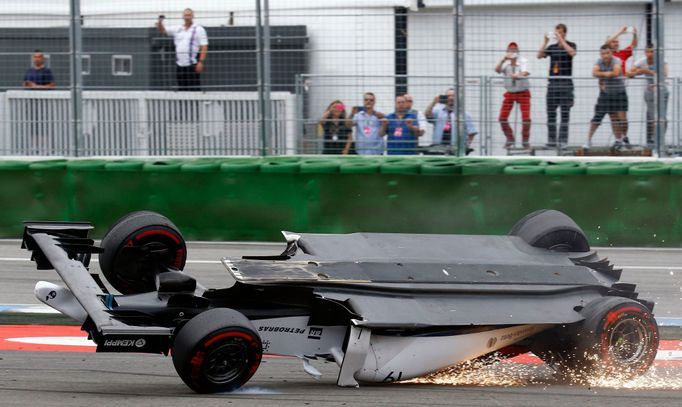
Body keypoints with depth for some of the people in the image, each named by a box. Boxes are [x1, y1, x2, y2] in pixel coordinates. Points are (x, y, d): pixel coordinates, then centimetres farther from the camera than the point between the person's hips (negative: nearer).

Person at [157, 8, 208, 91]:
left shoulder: (199, 29, 0)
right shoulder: (177, 29, 15)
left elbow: (204, 47, -5)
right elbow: (162, 30, 15)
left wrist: (201, 62, -15)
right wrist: (160, 22, -7)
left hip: (192, 65, -5)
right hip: (180, 65, 5)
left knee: (194, 89, -10)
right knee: (181, 90, 5)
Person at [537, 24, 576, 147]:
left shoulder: (571, 45, 2)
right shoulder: (552, 47, 12)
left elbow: (572, 53, -20)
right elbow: (539, 56, 1)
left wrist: (561, 40, -19)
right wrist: (545, 42, -9)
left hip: (566, 83, -4)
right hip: (552, 83, 4)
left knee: (565, 114, -3)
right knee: (551, 114, 3)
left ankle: (563, 140, -3)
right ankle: (551, 140, 6)